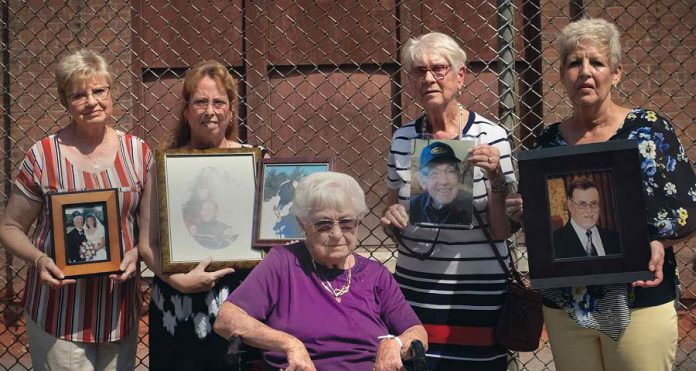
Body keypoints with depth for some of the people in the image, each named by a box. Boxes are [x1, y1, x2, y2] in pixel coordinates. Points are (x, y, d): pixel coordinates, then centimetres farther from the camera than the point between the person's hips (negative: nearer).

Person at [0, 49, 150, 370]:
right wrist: (38, 259, -18)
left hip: (120, 303, 3)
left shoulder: (137, 152, 3)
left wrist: (137, 252, -11)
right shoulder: (43, 156, -6)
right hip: (59, 307, -3)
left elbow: (151, 221, 9)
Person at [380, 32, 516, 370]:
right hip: (414, 289, 3)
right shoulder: (402, 139, 5)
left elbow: (502, 231, -6)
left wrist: (496, 178, -21)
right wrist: (391, 218, -5)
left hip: (477, 292, -3)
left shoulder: (490, 137, -7)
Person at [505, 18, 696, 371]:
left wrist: (659, 243, -21)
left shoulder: (649, 130, -4)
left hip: (638, 300, -3)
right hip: (564, 304, 3)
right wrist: (522, 210, -8)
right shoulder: (549, 141, 6)